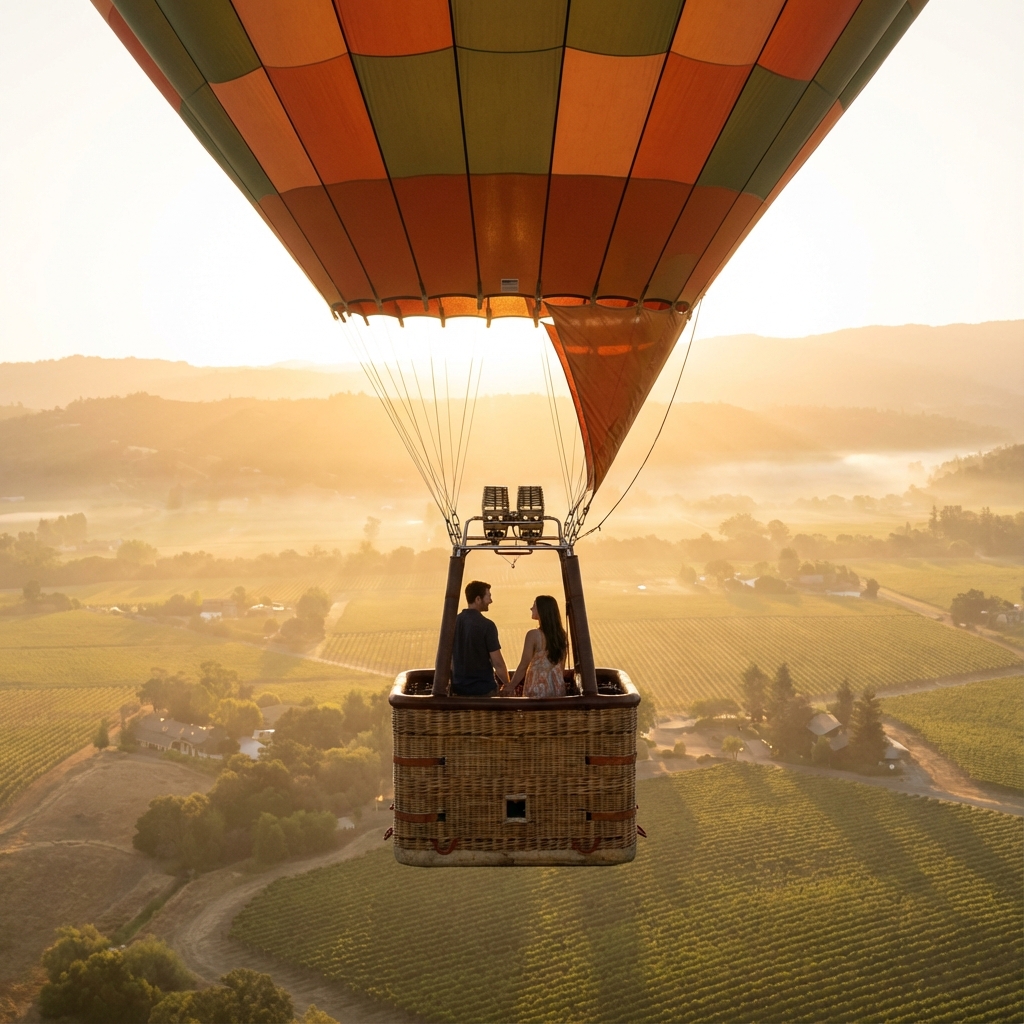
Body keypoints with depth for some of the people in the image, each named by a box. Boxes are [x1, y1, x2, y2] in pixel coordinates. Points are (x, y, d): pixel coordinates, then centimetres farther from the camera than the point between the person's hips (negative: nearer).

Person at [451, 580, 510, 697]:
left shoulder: (453, 622, 2)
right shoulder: (486, 625, -15)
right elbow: (497, 662, -14)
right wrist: (507, 684, 1)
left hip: (458, 688, 6)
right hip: (483, 688, -5)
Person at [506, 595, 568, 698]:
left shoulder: (533, 635, -12)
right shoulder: (561, 635, 5)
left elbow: (523, 666, -11)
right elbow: (561, 667, 12)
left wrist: (510, 687, -4)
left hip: (537, 688, -6)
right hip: (557, 687, 6)